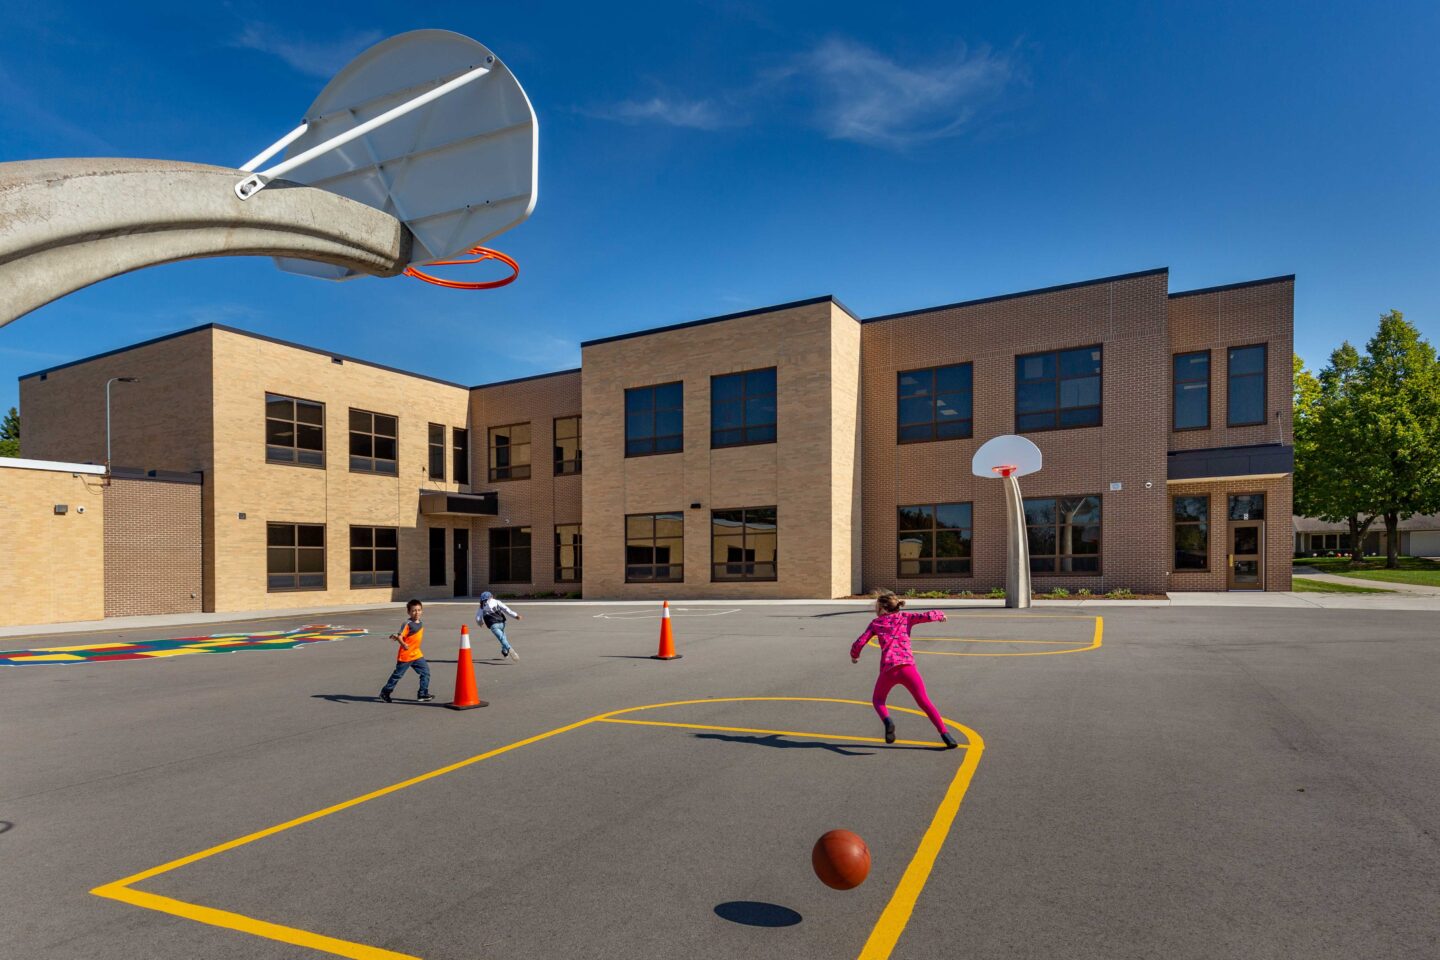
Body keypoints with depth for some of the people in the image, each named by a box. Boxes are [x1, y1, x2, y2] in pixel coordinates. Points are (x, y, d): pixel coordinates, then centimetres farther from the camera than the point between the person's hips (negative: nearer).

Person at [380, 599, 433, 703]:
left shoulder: (421, 623, 5)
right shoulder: (407, 624, -17)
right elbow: (400, 637, -24)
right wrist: (404, 644, -43)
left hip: (417, 654, 7)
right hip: (405, 655, -6)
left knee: (425, 672, 1)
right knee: (397, 674, 7)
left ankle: (423, 694, 8)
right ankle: (385, 693, 25)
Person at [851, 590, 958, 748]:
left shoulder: (875, 623, 17)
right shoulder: (905, 617, 18)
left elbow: (858, 644, 11)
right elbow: (927, 616, 7)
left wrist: (854, 656, 32)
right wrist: (939, 615, 29)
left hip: (887, 669, -1)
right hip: (908, 667, 1)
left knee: (877, 699, 21)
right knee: (924, 702, 13)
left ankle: (887, 721, -9)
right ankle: (945, 734, 0)